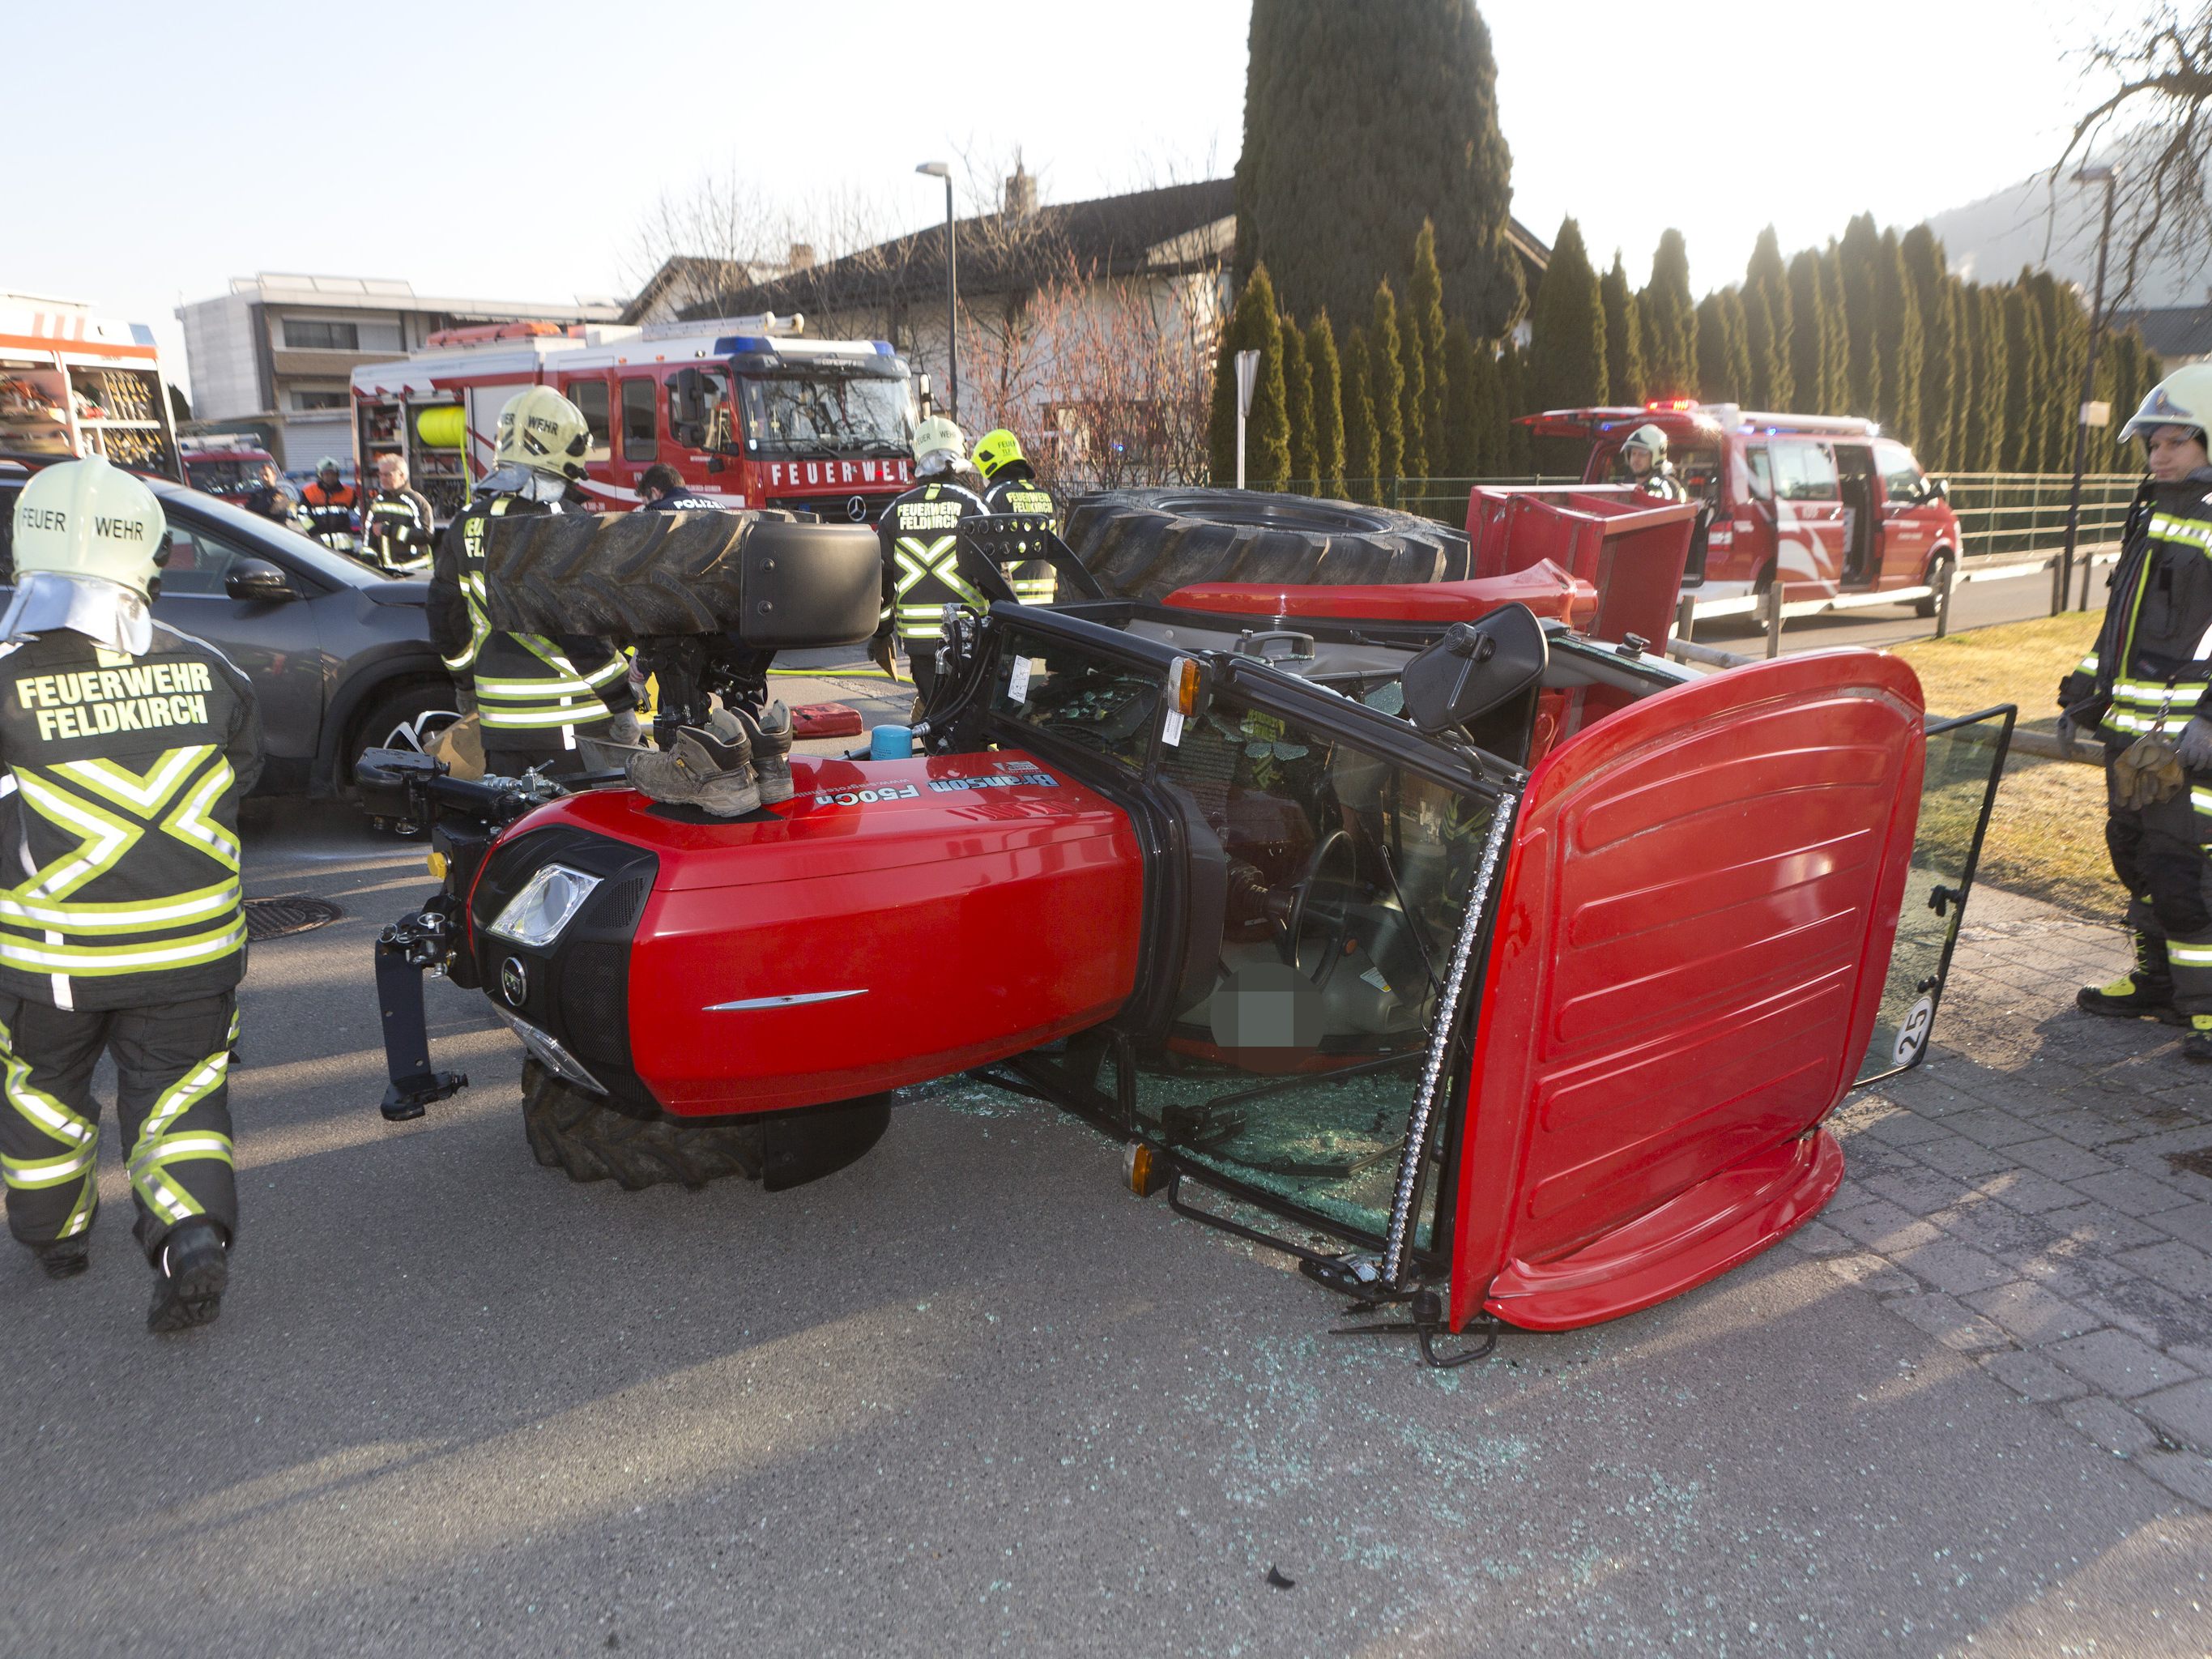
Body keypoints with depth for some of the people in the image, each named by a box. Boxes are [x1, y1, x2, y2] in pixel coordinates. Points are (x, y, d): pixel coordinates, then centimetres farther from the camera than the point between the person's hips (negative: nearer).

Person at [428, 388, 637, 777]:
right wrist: (622, 703, -8)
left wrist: (466, 682, 29)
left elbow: (445, 618, 15)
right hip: (569, 721, -6)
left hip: (498, 718, 6)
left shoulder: (465, 525, 7)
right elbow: (580, 631, -18)